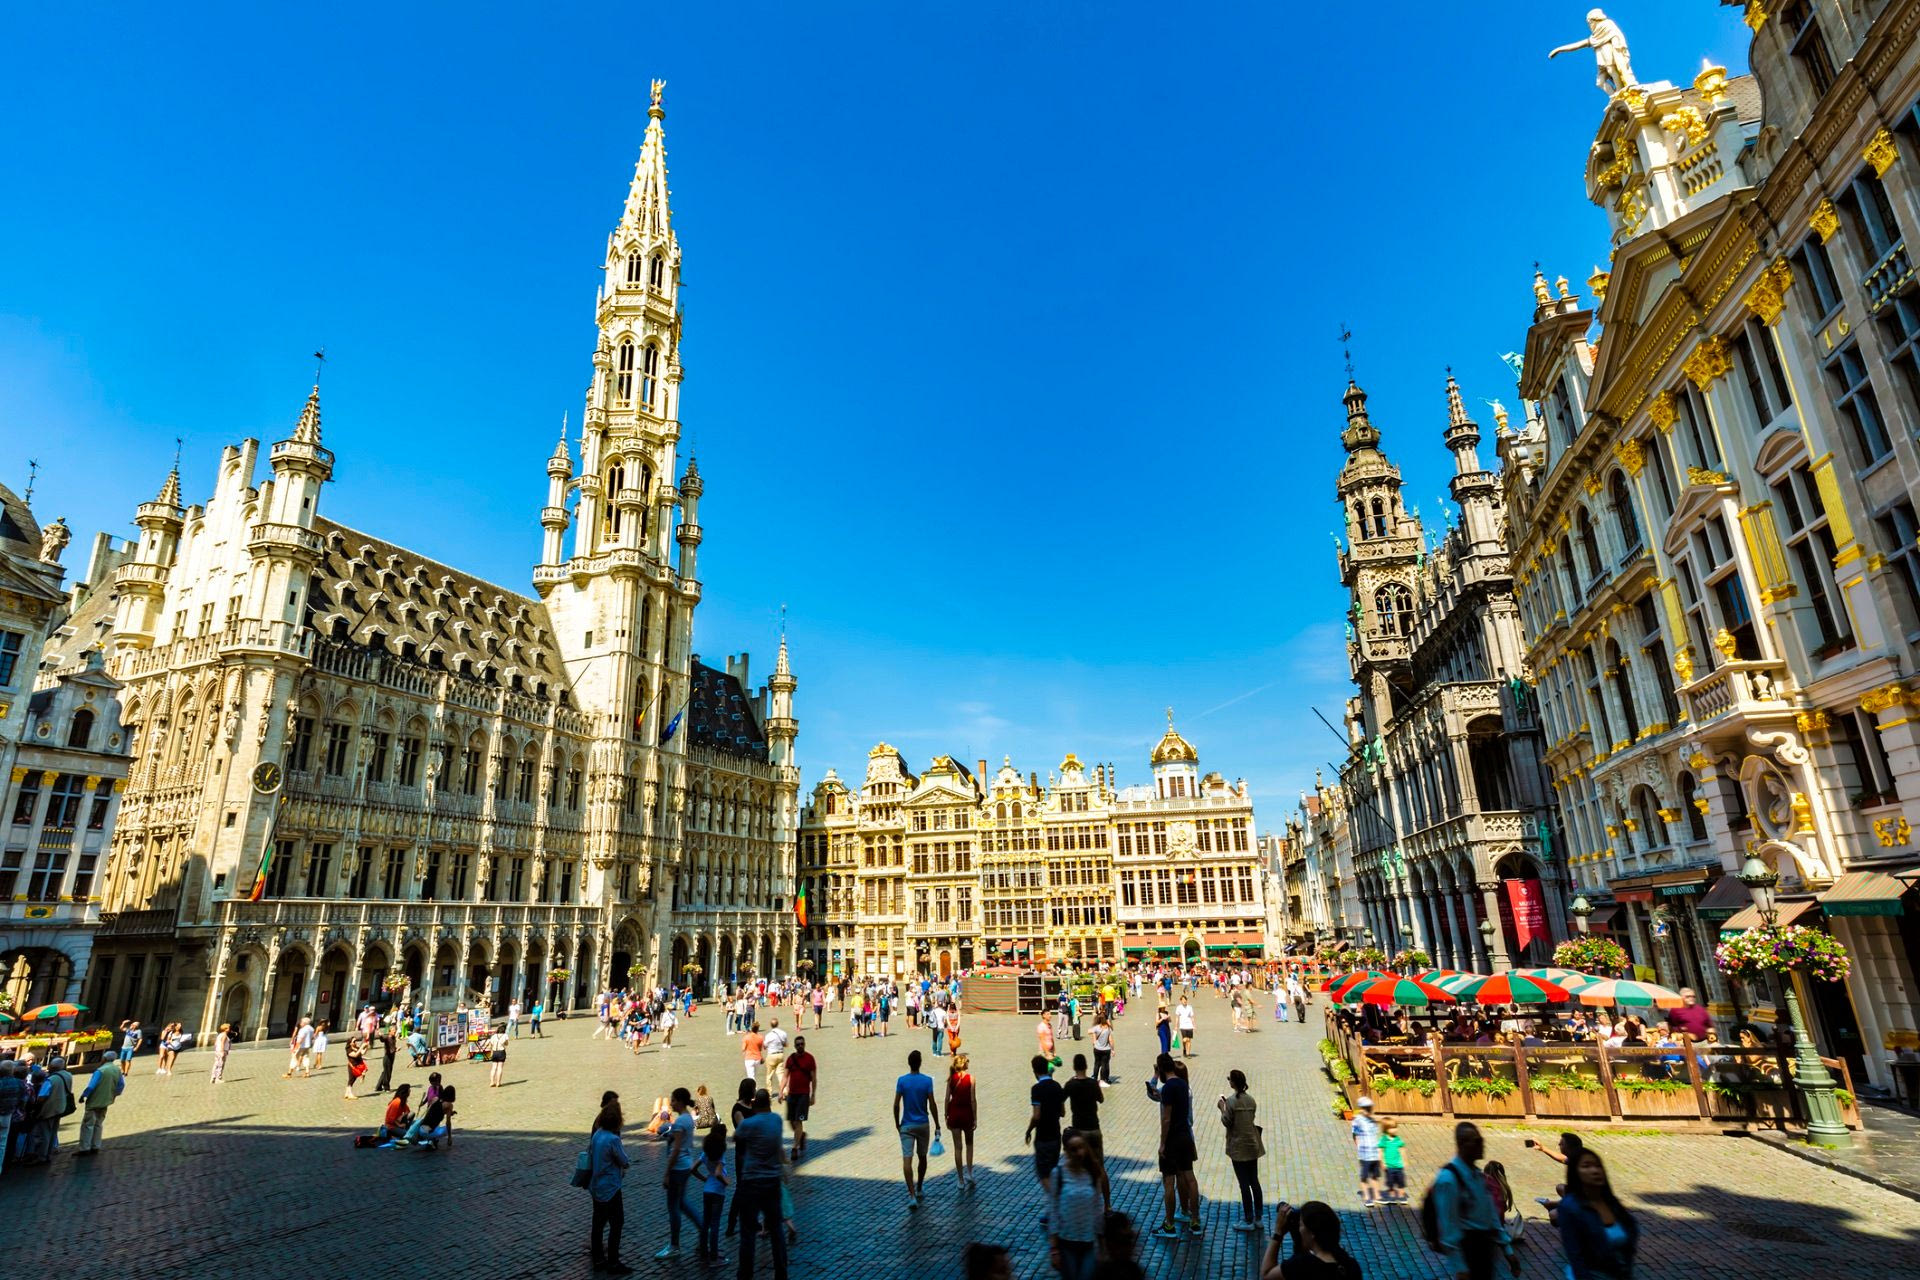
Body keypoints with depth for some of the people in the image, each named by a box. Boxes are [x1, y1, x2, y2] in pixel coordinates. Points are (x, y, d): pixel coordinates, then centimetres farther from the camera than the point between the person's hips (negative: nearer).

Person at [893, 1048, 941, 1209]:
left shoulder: (901, 1081, -8)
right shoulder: (927, 1081, -9)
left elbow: (896, 1105, -6)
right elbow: (932, 1105, -10)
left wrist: (897, 1123, 8)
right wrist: (937, 1126, -1)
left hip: (906, 1125, -1)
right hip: (923, 1124, 1)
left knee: (907, 1160, -4)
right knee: (922, 1157, 20)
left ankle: (912, 1195, -14)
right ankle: (919, 1188, 35)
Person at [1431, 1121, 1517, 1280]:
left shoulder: (1477, 1174, 7)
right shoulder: (1449, 1178, -21)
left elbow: (1492, 1215, 15)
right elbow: (1448, 1225, -21)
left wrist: (1507, 1250, 13)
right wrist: (1459, 1267, -20)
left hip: (1485, 1246, 8)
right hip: (1467, 1248, -8)